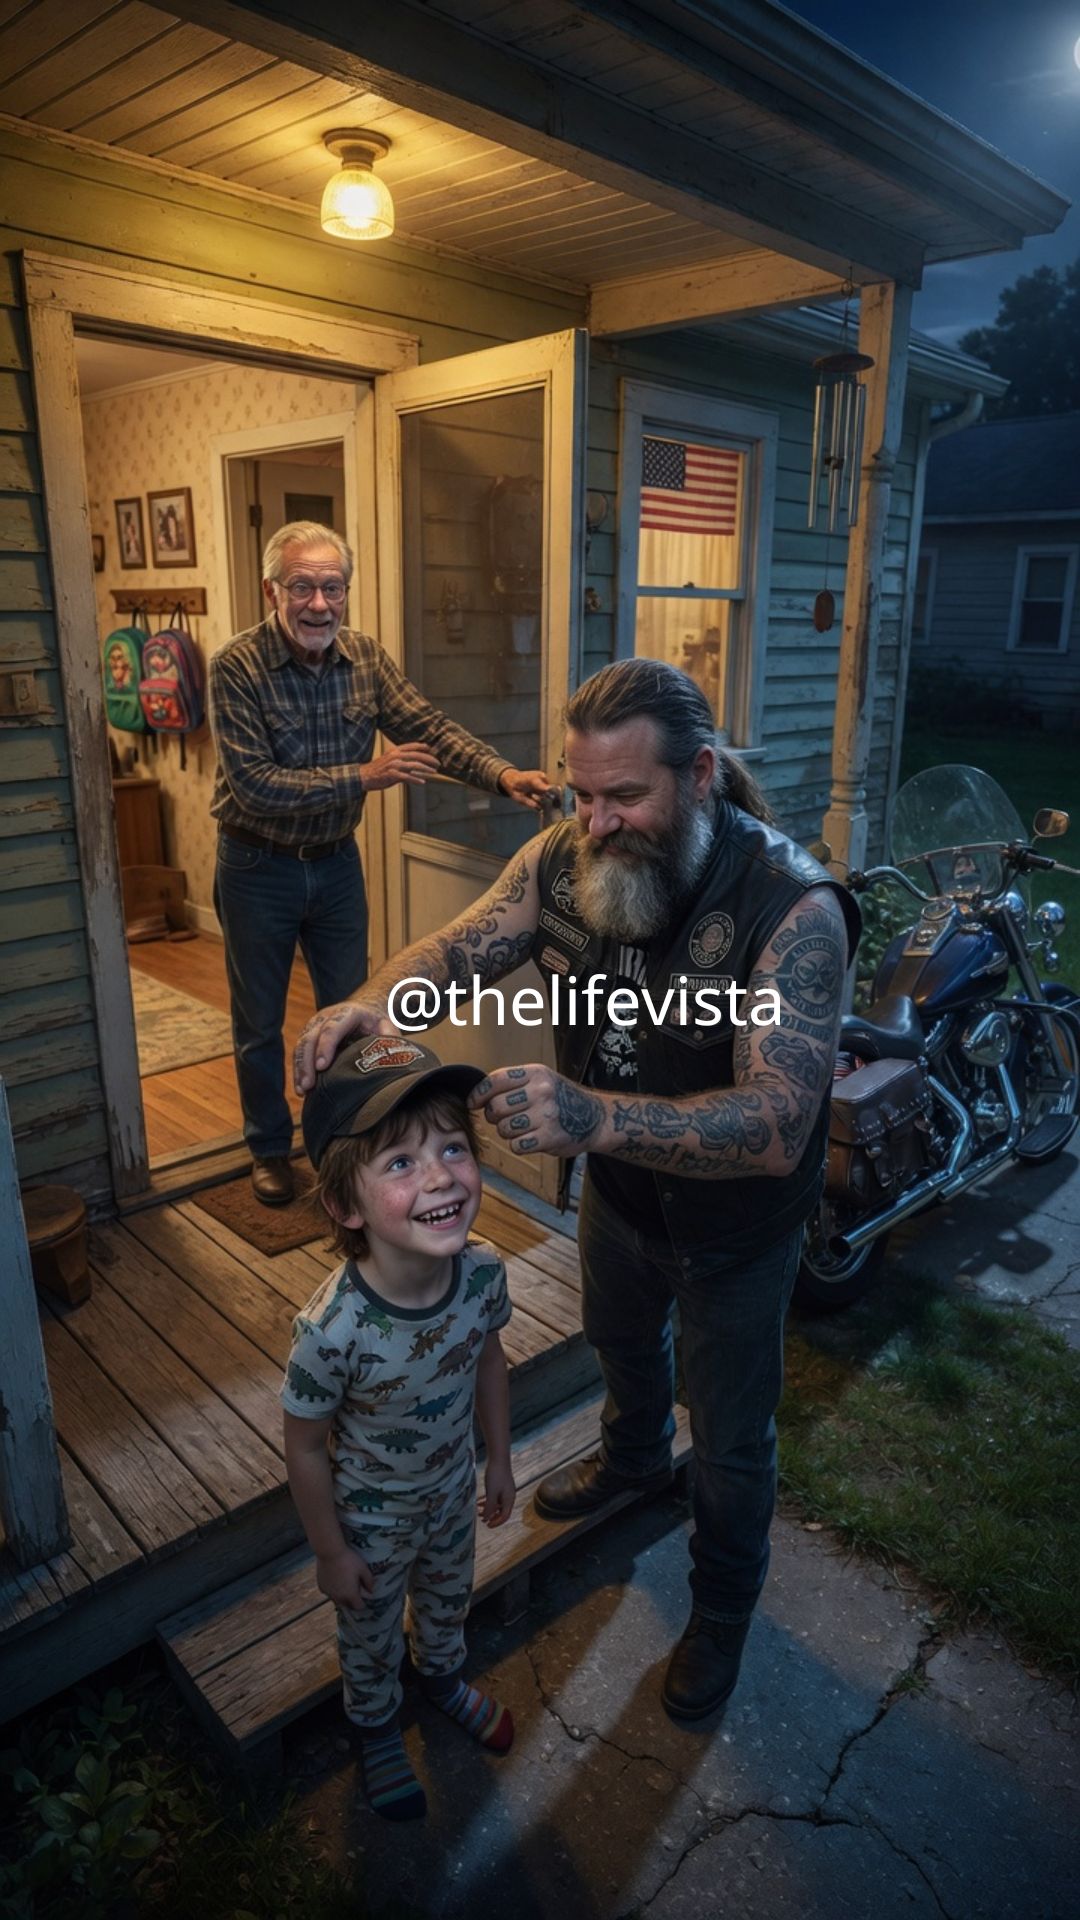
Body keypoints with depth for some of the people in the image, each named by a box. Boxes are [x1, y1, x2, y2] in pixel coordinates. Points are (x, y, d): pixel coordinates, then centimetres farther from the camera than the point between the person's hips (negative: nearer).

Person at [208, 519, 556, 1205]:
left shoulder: (366, 656, -5)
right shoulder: (237, 667, -20)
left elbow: (430, 726, -11)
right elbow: (255, 787, -25)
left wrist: (503, 774, -28)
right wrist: (364, 776, -30)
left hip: (336, 861, 4)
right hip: (258, 867, -4)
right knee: (260, 1023, 12)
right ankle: (270, 1148, 33)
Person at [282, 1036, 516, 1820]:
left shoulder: (483, 1271, -29)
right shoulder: (332, 1330, -41)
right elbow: (306, 1447, -22)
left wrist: (500, 1460, 6)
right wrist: (331, 1552, -9)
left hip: (453, 1489, 4)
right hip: (371, 1518, -3)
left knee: (449, 1597, 33)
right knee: (371, 1631, 27)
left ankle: (443, 1674, 66)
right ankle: (378, 1727, 60)